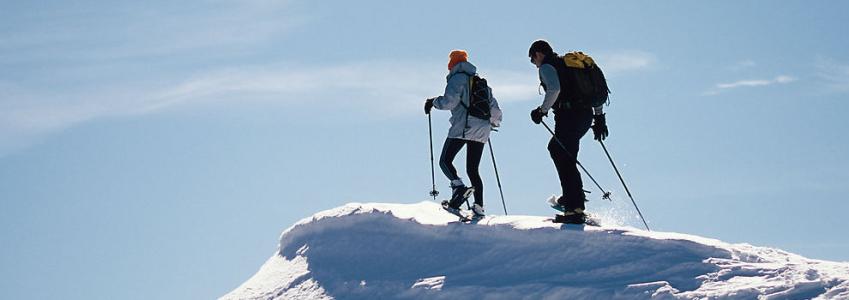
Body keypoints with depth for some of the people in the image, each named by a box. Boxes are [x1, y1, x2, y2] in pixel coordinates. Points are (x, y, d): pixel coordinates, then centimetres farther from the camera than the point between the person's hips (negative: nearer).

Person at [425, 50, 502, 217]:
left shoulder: (457, 79, 1)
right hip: (481, 131, 7)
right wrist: (493, 123, 43)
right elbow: (495, 110, 23)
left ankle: (458, 186, -26)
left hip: (462, 128, -6)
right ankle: (479, 207, -1)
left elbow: (449, 101, -14)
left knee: (445, 161, -1)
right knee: (473, 170, 9)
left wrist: (433, 102, 5)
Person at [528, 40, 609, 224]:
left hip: (568, 116, -9)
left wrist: (542, 111, -11)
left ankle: (576, 209, -10)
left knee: (566, 161, -5)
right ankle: (571, 195, 24)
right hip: (587, 116, 9)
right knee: (555, 148, 26)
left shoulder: (547, 67, -1)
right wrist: (599, 116, 23)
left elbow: (554, 89, -23)